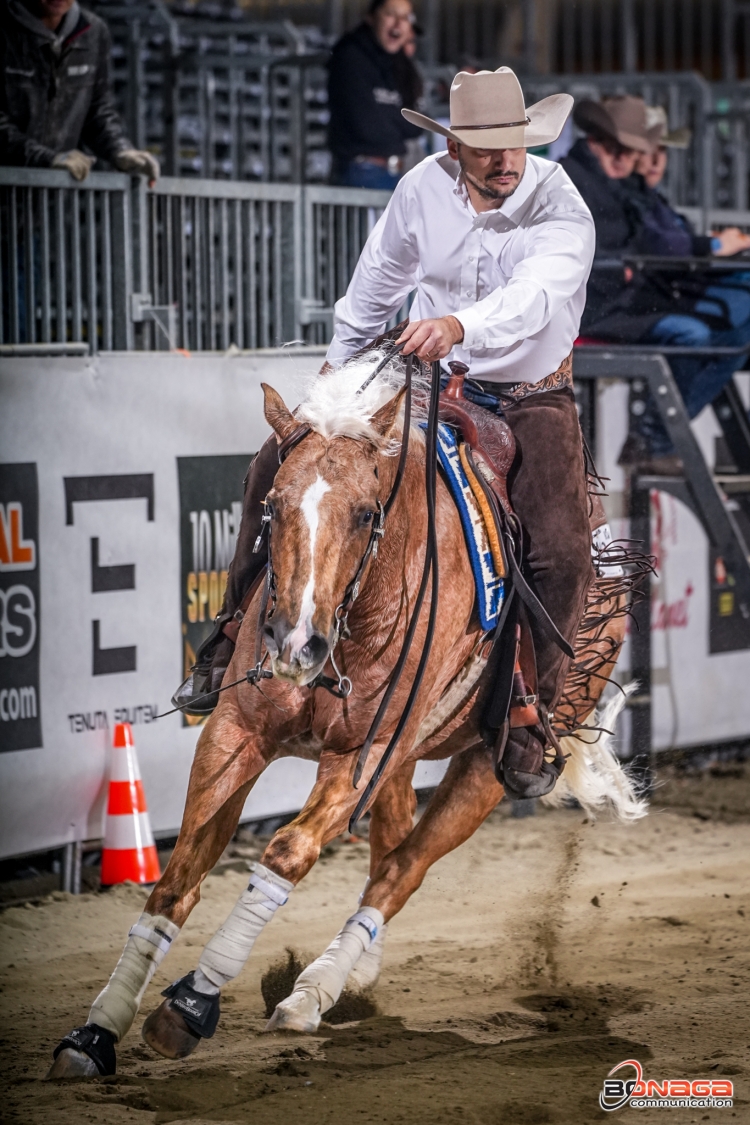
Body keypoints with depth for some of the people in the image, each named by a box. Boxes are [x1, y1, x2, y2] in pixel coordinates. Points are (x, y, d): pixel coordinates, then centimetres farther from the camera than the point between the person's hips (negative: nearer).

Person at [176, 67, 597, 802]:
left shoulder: (561, 214, -21)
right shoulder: (423, 189, -8)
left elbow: (534, 295, -41)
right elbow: (380, 276, 11)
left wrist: (459, 325, -60)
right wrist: (340, 363, 23)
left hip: (529, 402, -3)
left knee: (563, 556, -25)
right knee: (280, 462, -9)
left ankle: (528, 720, -3)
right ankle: (236, 640, 4)